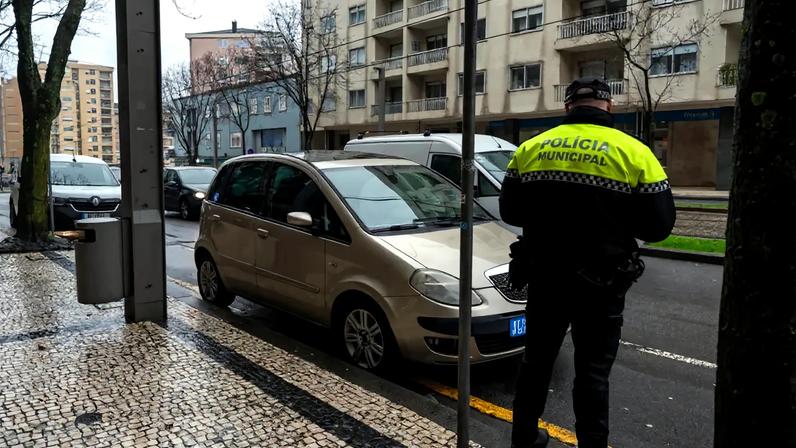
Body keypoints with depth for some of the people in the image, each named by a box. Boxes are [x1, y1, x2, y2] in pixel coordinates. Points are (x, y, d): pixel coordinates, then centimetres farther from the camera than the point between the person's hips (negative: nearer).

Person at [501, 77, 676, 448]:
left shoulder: (531, 148, 2)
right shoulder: (633, 153, -7)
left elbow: (510, 211, 7)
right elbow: (658, 225, -6)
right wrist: (614, 223, 12)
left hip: (544, 277, 3)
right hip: (600, 283, -3)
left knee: (536, 360, 18)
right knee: (592, 372, 9)